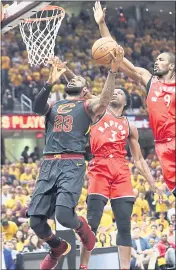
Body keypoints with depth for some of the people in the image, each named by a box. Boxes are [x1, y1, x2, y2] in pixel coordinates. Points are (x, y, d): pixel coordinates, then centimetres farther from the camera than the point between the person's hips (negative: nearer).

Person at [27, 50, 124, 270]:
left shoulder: (87, 106, 12)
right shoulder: (53, 106, 23)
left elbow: (105, 100, -11)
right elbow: (37, 107, -1)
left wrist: (113, 71, -27)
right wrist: (50, 82, -15)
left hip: (73, 163, -4)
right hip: (48, 164, 4)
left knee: (63, 215, -24)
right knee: (36, 221, -3)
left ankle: (81, 227, 12)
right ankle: (58, 248, 27)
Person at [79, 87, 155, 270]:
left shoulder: (129, 126, 21)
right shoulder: (98, 112, 16)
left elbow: (138, 160, 20)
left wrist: (154, 184, 14)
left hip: (121, 171, 3)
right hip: (100, 168, -3)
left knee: (124, 225, -3)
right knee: (92, 222, -10)